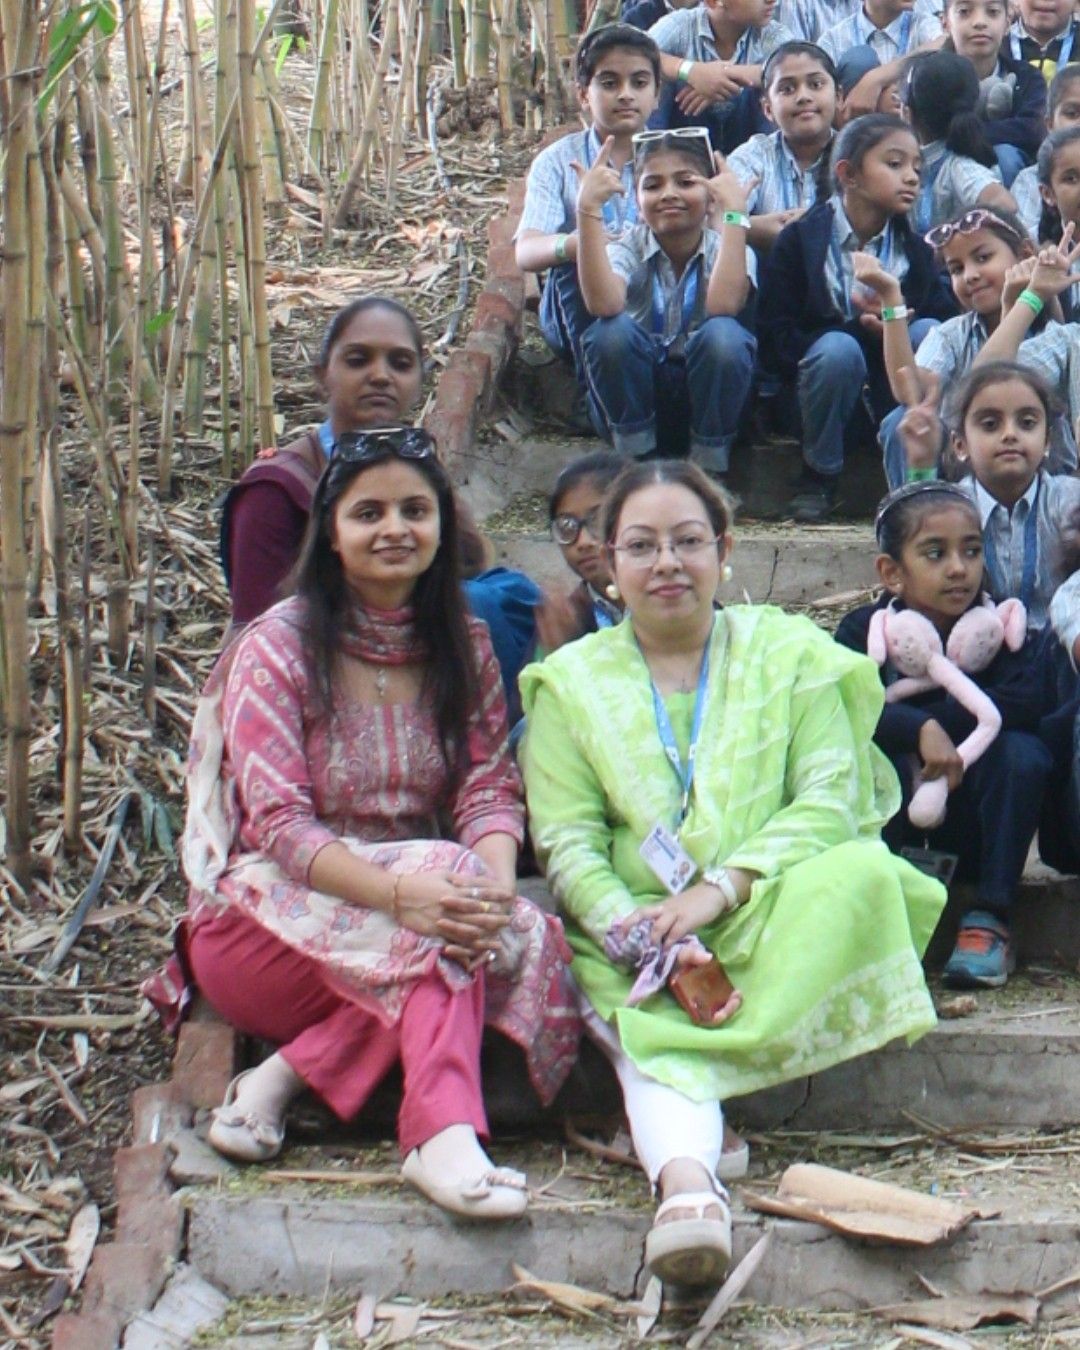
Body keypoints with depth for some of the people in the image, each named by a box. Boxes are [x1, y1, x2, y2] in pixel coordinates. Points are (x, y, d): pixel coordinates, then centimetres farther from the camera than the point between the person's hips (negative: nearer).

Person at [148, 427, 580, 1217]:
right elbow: (278, 824, -19)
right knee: (448, 872, -33)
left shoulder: (463, 647, 8)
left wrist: (498, 887, -27)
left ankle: (287, 1073, -25)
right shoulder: (276, 649, -8)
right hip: (266, 926, -4)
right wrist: (399, 892, -36)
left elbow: (490, 790, -3)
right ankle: (444, 1134, -45)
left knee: (525, 936, -29)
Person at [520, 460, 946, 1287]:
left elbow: (830, 800, -2)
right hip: (634, 934, -1)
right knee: (653, 1029, -33)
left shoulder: (788, 653, 12)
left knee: (862, 873, -30)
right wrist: (641, 935, -20)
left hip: (773, 921, 1)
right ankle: (686, 1180, -61)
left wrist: (720, 889, -18)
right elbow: (567, 842, 0)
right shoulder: (572, 683, 11)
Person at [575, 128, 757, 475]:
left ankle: (710, 467, -12)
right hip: (635, 403, 1)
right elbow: (603, 304, -31)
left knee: (723, 334, -31)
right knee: (610, 331, -29)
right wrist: (588, 208, -32)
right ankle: (636, 459, -11)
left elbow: (723, 306, -31)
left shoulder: (725, 249, -6)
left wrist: (734, 213, -29)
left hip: (707, 399, 0)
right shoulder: (628, 251, -6)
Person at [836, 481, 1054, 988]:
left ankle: (990, 918, -17)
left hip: (971, 827, 2)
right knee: (874, 759, -32)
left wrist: (942, 722, -25)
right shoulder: (864, 630, -7)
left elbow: (1029, 698, -25)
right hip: (890, 823, -1)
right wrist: (920, 731, -39)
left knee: (1023, 752, -26)